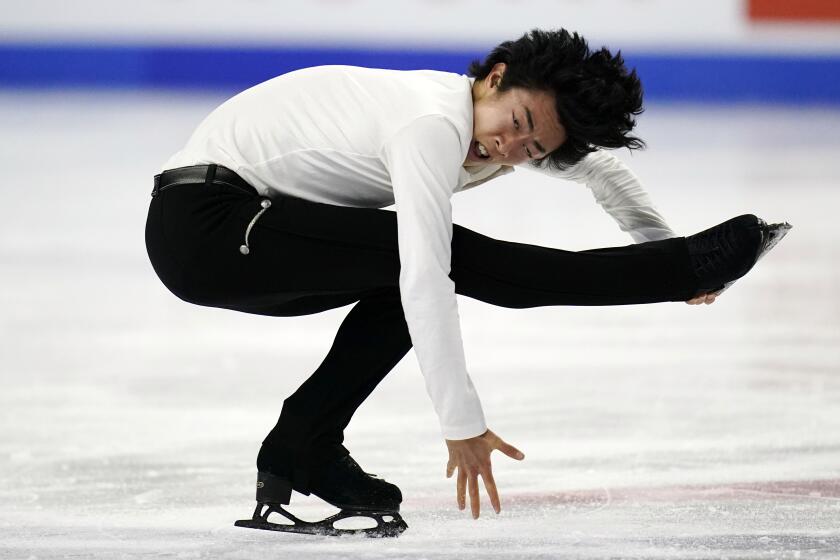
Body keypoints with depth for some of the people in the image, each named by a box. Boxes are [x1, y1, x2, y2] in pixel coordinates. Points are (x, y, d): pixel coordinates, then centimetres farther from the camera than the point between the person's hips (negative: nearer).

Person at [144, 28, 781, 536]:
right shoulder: (435, 126, -23)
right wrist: (463, 424, -32)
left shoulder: (498, 130, 4)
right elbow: (425, 279, -32)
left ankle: (304, 452, 7)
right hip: (200, 219, -10)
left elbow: (601, 166, 24)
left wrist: (664, 249, 21)